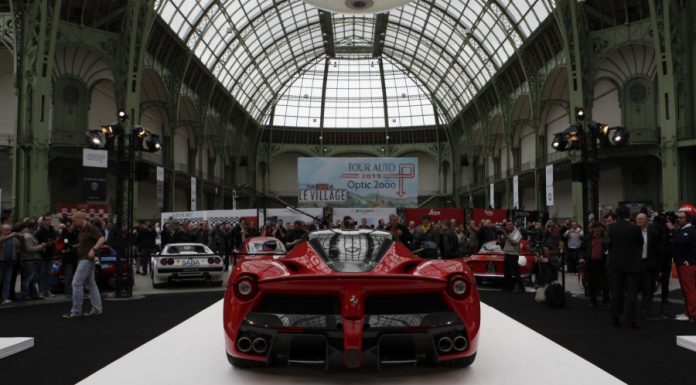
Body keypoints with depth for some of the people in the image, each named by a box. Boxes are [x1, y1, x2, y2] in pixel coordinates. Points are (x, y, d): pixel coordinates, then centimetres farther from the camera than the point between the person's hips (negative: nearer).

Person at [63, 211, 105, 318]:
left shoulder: (90, 228, -13)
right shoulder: (80, 230, 16)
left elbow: (102, 239, -23)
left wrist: (94, 249, -32)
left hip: (87, 259, -10)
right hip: (83, 259, 10)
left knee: (76, 283, -10)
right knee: (91, 284, 10)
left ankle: (76, 310, -5)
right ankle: (97, 309, 13)